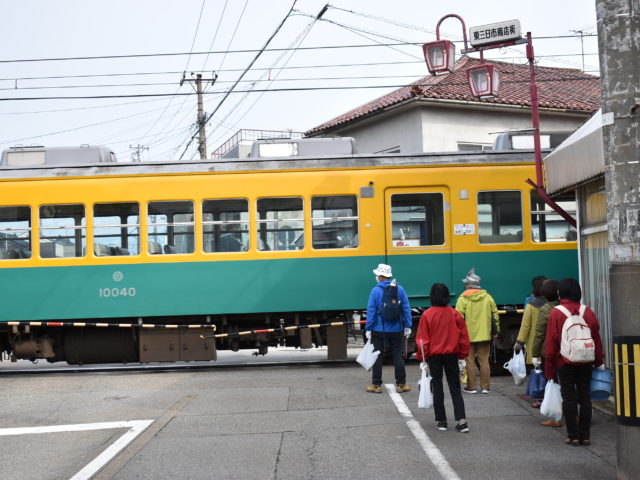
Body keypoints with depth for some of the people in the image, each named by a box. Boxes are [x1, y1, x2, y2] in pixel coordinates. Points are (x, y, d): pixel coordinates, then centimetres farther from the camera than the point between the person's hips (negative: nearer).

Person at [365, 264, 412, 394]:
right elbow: (406, 309, 0)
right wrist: (407, 326, 6)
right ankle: (401, 384, 10)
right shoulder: (399, 289, -1)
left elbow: (371, 311, -8)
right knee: (398, 356, 9)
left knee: (377, 356, 7)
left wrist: (368, 329, -3)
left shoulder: (376, 291, -9)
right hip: (397, 330, 2)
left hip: (379, 330, -2)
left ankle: (376, 385, 10)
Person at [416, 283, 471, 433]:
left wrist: (422, 357, 2)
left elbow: (422, 339, -8)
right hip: (452, 355, 2)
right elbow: (463, 337, 1)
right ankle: (461, 421, -1)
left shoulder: (427, 315, -11)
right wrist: (462, 356, 12)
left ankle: (441, 421, 12)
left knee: (437, 388, 9)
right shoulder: (455, 314, -5)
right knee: (455, 388, 8)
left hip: (434, 356, -2)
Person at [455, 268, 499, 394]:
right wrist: (495, 331, 14)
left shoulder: (463, 299, -9)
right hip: (484, 335, 3)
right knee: (484, 361, 9)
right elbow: (495, 314, 6)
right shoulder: (487, 297, 3)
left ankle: (471, 387, 8)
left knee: (470, 361, 5)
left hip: (468, 336, -3)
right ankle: (486, 386, 11)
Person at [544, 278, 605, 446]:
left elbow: (550, 343, -6)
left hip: (565, 363, -3)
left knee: (569, 398, 4)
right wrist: (599, 362, 17)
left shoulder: (556, 313, -8)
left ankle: (573, 436, 4)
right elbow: (597, 339, 6)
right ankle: (585, 436, 11)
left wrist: (549, 369, 1)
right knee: (585, 397, 9)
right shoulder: (588, 312, 1)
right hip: (586, 363, 3)